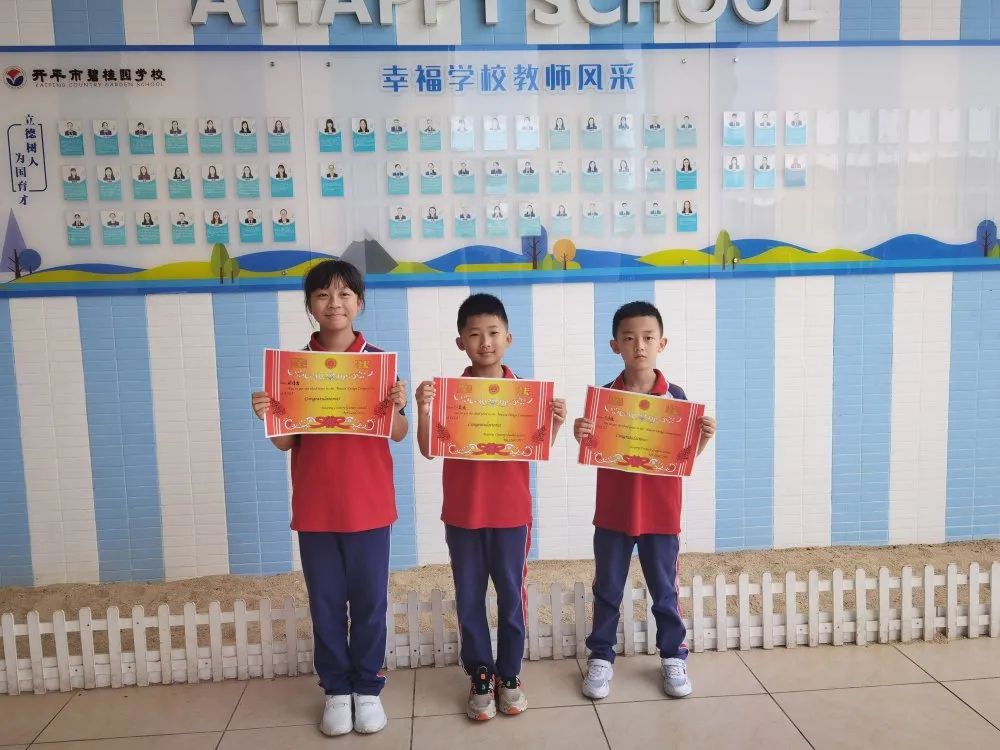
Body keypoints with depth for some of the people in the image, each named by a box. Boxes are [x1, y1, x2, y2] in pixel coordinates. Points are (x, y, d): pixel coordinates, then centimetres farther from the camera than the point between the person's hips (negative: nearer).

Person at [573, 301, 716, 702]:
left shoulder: (675, 396, -5)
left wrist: (704, 437, -19)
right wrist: (581, 436, -23)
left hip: (661, 513, 0)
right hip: (613, 512, 1)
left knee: (664, 590, 14)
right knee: (607, 590, 13)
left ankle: (673, 657, 31)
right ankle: (600, 656, 28)